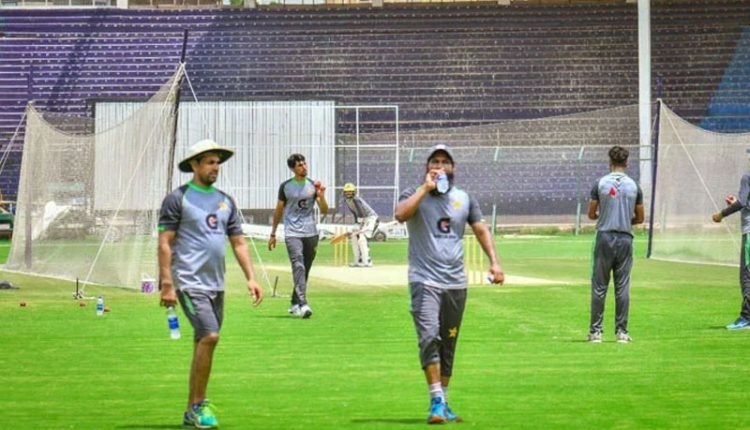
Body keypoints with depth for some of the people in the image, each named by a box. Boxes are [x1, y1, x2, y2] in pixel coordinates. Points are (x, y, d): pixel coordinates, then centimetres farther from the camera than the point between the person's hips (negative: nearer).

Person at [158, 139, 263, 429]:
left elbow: (238, 242, 16)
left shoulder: (225, 201, 15)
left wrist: (250, 278, 5)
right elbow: (165, 243, -8)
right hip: (190, 283, -7)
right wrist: (167, 284, -15)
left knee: (203, 345, 9)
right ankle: (199, 405, -11)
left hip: (216, 285, 7)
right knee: (209, 337, -19)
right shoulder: (178, 198, -4)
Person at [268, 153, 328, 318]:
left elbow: (324, 210, 6)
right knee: (298, 266, -18)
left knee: (305, 270, 8)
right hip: (292, 233, -3)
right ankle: (302, 304, -28)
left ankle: (295, 304, 22)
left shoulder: (313, 185, 7)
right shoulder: (285, 186, 3)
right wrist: (273, 233, 14)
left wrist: (321, 196, -13)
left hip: (311, 233, 3)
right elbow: (279, 210, 12)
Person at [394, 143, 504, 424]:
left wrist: (494, 261, 3)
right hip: (425, 282, -4)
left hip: (456, 284, 4)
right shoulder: (415, 195, 1)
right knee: (429, 337, -20)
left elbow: (480, 229, 16)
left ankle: (442, 403, 19)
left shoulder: (464, 198, 12)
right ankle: (437, 401, -21)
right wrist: (426, 187, -17)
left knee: (449, 346, 10)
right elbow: (400, 214, -20)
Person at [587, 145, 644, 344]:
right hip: (625, 238, 1)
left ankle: (595, 331, 1)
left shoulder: (600, 183, -3)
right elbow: (640, 218, 8)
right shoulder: (634, 186, 3)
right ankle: (621, 331, 5)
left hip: (605, 237, -1)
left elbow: (591, 214, 2)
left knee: (599, 286, 2)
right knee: (622, 287, 5)